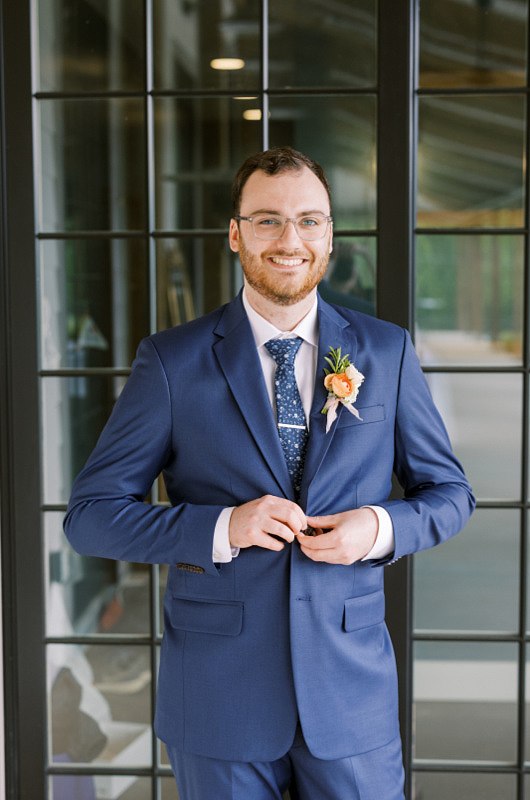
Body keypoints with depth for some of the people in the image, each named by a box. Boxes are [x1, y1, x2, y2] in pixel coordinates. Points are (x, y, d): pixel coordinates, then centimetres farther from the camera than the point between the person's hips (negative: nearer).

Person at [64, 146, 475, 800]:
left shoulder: (387, 352, 2)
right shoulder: (171, 360, -4)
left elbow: (448, 492, 8)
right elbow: (89, 514, -5)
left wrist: (382, 528, -13)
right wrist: (221, 528, -19)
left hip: (352, 690, 1)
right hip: (219, 694, -1)